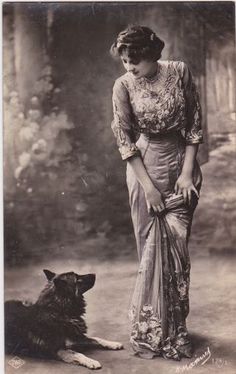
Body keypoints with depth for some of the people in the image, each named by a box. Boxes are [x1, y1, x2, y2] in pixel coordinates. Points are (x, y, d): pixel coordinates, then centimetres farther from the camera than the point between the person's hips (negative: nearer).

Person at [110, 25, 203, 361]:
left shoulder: (180, 71, -4)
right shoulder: (123, 85, -7)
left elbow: (195, 123, 0)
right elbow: (124, 139, -6)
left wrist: (187, 171, -7)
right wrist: (147, 185, -11)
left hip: (181, 161, 1)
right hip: (145, 166, -1)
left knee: (177, 244, 3)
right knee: (152, 246, 2)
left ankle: (174, 330, 19)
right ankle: (151, 330, 16)